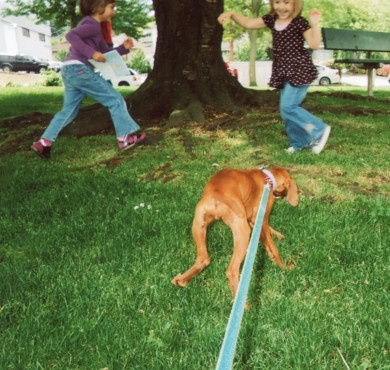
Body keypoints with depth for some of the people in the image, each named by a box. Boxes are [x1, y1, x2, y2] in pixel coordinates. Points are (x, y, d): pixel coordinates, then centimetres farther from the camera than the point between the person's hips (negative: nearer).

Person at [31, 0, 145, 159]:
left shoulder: (94, 26, 26)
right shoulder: (92, 25, -6)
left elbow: (106, 53, 26)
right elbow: (71, 35, -21)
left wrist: (123, 47, 11)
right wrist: (91, 52, -25)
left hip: (68, 72, 10)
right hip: (80, 69, -10)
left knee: (69, 110, 15)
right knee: (115, 100, -1)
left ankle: (44, 141, 8)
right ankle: (125, 137, 3)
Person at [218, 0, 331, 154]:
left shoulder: (300, 22, -10)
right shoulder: (271, 20, 8)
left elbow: (314, 44, -17)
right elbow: (248, 23, 11)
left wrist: (315, 24, -30)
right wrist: (232, 14, -3)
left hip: (299, 70, -8)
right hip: (283, 72, 8)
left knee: (288, 107, -16)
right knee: (286, 109, 11)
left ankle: (319, 130, -2)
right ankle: (300, 142, 25)